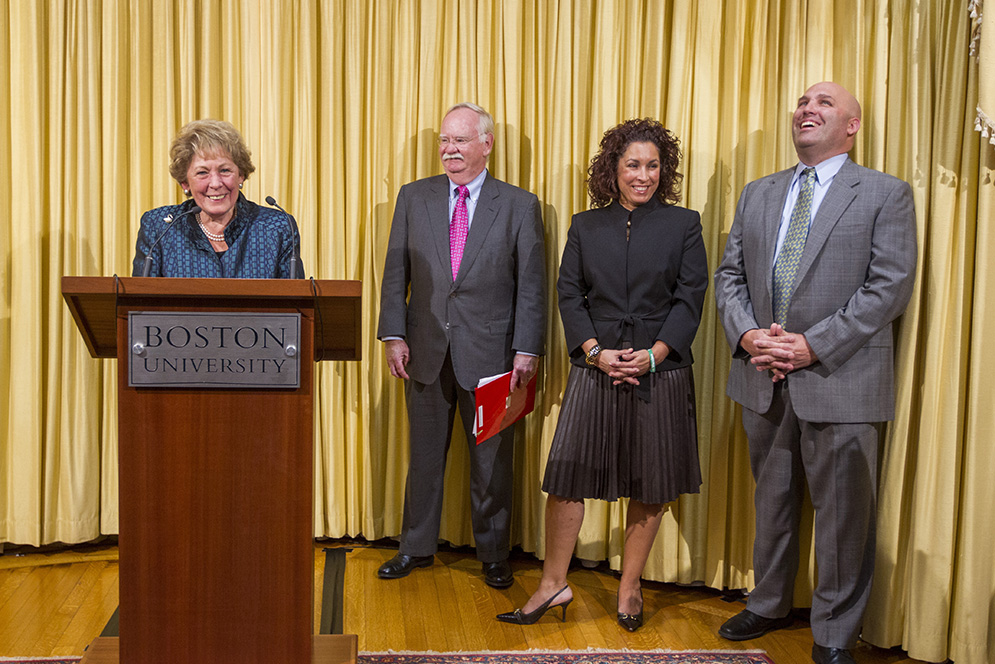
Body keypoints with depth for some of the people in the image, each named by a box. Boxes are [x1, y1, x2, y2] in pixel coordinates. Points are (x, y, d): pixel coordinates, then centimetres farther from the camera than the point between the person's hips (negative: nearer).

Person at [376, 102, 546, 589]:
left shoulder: (519, 206, 0)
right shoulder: (414, 198, 6)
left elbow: (531, 285, -3)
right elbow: (396, 273, 6)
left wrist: (527, 351, -9)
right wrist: (393, 335, -2)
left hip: (490, 354, -2)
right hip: (426, 352, 2)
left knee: (492, 461, 9)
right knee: (424, 455, 14)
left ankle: (493, 556, 26)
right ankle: (416, 547, 30)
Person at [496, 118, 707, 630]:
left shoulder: (683, 225, 5)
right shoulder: (585, 226, 9)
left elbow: (689, 299, -1)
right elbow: (569, 295, 4)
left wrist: (653, 354, -13)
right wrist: (596, 351, -10)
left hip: (659, 371, 0)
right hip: (595, 370, 1)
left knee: (651, 485, 7)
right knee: (566, 475, -3)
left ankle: (629, 586, 23)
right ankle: (553, 584, 12)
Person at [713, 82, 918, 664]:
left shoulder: (885, 194, -2)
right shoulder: (758, 194, 13)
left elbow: (890, 286, -11)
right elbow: (730, 276, 11)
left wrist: (814, 345, -17)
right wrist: (747, 335, -8)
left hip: (839, 382, -4)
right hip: (764, 380, 5)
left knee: (844, 516, 5)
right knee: (771, 501, 18)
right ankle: (769, 605, 37)